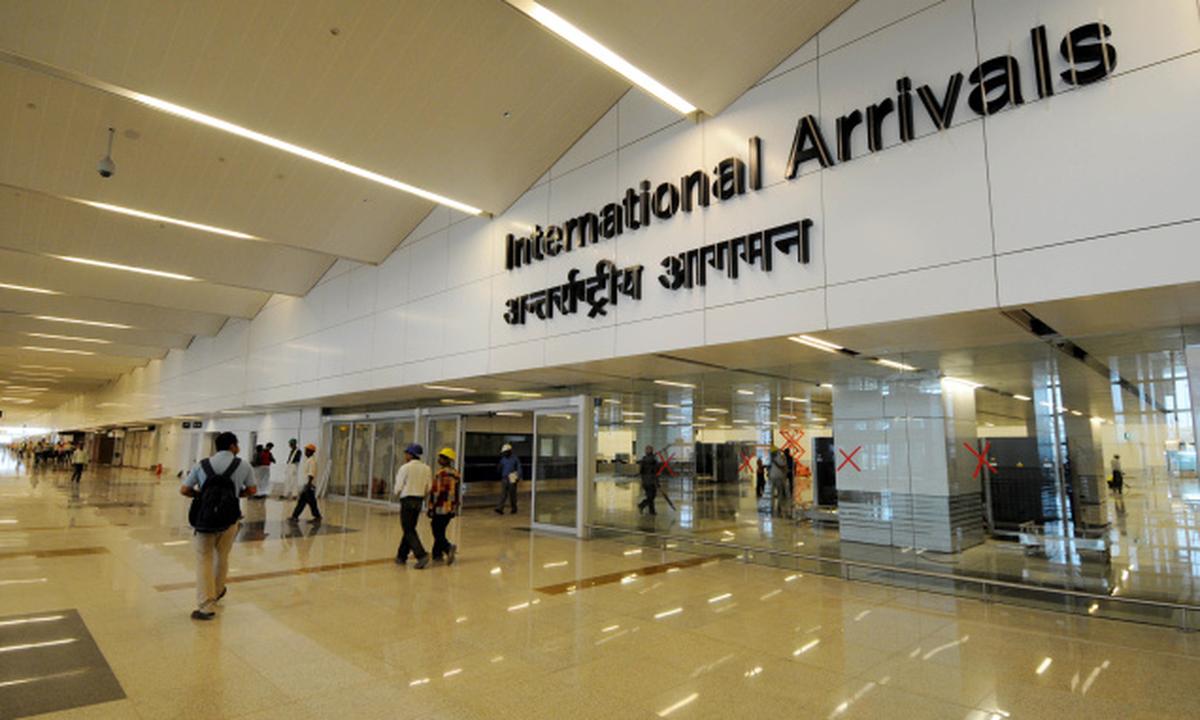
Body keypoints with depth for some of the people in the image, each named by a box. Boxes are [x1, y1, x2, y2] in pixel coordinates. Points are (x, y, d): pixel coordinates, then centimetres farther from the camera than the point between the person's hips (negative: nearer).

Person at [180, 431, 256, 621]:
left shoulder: (202, 464, 4)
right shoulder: (242, 465, 2)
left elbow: (184, 490, 4)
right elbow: (252, 490, 10)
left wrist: (201, 495, 17)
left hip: (204, 518, 0)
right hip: (228, 519, 0)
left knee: (204, 560, 7)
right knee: (222, 558, 21)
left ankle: (206, 606, 0)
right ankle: (217, 592, 42)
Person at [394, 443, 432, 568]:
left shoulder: (405, 468, -10)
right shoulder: (427, 469, 5)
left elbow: (398, 487, -7)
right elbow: (428, 488, 6)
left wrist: (394, 492, 15)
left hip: (407, 500, -6)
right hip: (419, 501, 6)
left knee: (409, 531, -3)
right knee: (410, 529, 17)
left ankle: (421, 555, -17)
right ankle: (402, 556, 24)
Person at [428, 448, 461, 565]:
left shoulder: (440, 473, -13)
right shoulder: (456, 474, 10)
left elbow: (435, 492, -15)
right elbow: (458, 493, 15)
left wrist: (430, 508, -9)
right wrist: (455, 507, 21)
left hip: (440, 508, -7)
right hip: (451, 510, 7)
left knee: (437, 533, -2)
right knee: (441, 531, 18)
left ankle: (449, 547, -22)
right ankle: (437, 554, 22)